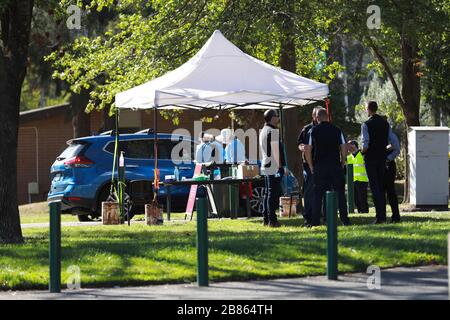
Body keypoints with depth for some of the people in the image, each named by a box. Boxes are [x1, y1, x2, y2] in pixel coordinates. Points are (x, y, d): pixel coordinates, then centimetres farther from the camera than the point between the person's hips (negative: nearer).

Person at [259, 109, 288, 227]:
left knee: (267, 193, 13)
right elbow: (276, 150, -18)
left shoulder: (263, 131, 17)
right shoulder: (273, 131, -14)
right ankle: (272, 220, -10)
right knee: (273, 193, -9)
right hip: (274, 167, -10)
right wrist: (283, 166, -15)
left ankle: (266, 219, 16)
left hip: (266, 167, 10)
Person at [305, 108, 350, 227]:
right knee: (340, 193, 6)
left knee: (318, 194, 3)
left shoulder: (313, 131, 1)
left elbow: (308, 150, -1)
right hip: (335, 165, 0)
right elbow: (344, 147, 0)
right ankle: (344, 219, 3)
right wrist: (342, 163, 10)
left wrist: (311, 166, 7)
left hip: (319, 167, 0)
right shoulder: (337, 130, 3)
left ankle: (315, 221, -1)